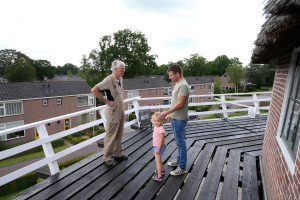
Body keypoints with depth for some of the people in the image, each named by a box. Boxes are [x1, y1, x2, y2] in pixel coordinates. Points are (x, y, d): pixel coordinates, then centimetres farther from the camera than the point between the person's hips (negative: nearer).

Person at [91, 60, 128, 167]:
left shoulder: (120, 79, 8)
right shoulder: (109, 80, -18)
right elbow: (94, 90, -26)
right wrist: (106, 101, -21)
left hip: (121, 110, 8)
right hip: (113, 111, -8)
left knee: (119, 135, 17)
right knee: (111, 136, 2)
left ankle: (118, 154, 32)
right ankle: (107, 158, 18)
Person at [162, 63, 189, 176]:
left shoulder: (183, 85, -19)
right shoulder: (177, 84, 12)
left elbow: (180, 104, -23)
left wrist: (167, 112, -19)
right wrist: (170, 114, 18)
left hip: (179, 119, -10)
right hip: (175, 118, 10)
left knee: (180, 142, 1)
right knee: (178, 141, 21)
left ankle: (182, 167, 14)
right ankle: (179, 160, 37)